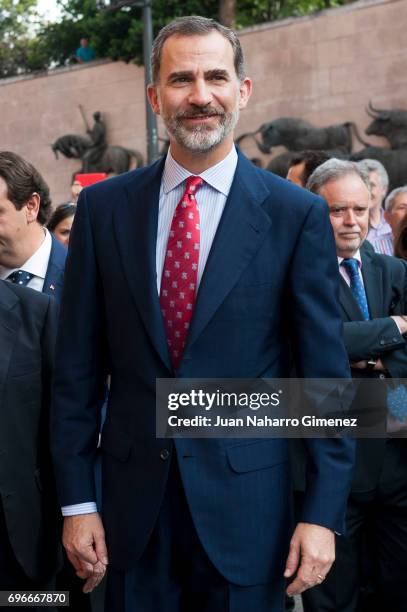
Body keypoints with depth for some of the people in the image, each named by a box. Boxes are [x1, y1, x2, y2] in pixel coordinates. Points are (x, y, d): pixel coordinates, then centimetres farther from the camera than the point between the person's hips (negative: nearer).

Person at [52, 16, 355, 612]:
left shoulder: (297, 214, -5)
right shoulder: (104, 207, 2)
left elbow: (327, 375, -3)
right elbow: (78, 366, 3)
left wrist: (324, 514, -6)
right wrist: (77, 501, 1)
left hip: (247, 502, -2)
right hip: (133, 506, 2)